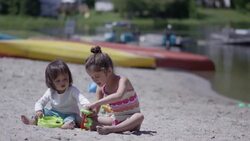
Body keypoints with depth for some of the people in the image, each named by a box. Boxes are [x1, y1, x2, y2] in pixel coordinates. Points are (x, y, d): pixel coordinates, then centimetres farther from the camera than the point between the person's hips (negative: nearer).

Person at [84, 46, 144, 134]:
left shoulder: (122, 81, -18)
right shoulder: (101, 88, 0)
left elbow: (119, 96, -41)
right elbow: (96, 111, 2)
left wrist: (96, 103, -46)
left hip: (130, 121, -6)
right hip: (116, 120, 6)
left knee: (139, 117, -38)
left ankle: (111, 129, -51)